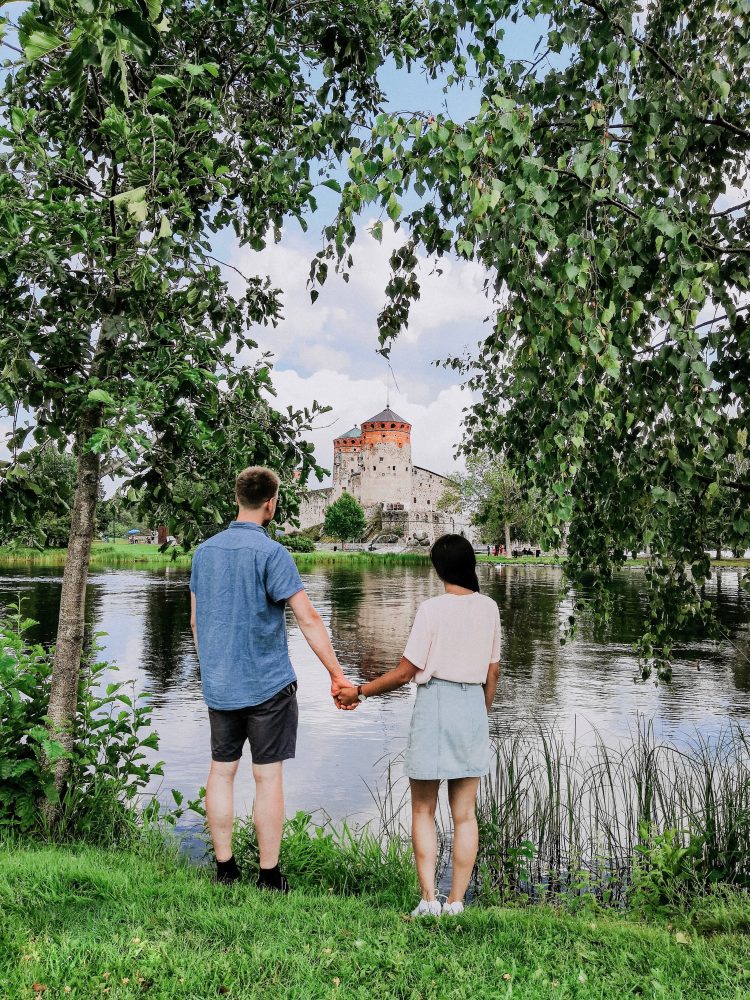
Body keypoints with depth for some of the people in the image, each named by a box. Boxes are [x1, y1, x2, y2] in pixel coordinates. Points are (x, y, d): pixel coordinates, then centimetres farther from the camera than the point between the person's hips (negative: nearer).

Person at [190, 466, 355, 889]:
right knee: (268, 777, 3)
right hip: (268, 684, -5)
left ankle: (225, 869, 22)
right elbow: (309, 620, -17)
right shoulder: (271, 553, -14)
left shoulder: (205, 551, 6)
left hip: (219, 685, 6)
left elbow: (196, 620, 13)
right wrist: (337, 674, -12)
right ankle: (270, 877, 12)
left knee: (221, 772, 13)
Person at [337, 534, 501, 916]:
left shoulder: (432, 610, -12)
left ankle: (428, 899, 7)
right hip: (473, 705, 4)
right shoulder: (489, 608, 2)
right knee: (464, 814, 12)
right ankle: (456, 901, 16)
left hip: (434, 704, -4)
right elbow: (493, 673, 8)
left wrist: (359, 692, 1)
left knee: (423, 810, 10)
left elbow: (405, 672, -10)